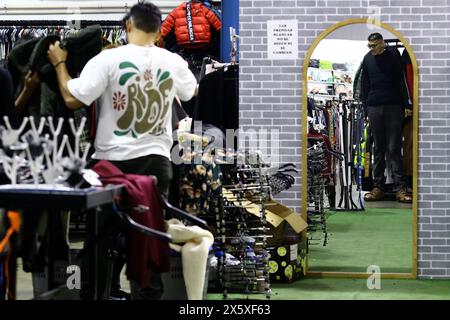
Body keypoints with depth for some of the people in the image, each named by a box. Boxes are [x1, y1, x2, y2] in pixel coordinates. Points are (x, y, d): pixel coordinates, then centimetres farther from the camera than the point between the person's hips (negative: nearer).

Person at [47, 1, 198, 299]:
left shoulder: (109, 59, -13)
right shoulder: (174, 62, -1)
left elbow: (72, 99, -13)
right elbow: (191, 91, 21)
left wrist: (59, 63, 2)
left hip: (114, 161, -2)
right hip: (156, 159, 2)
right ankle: (150, 292, 12)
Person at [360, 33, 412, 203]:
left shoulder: (393, 55, 0)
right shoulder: (368, 59, 8)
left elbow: (401, 81, 1)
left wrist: (405, 105, -3)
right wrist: (364, 104, 9)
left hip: (394, 107, -3)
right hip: (374, 107, 3)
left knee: (394, 149, -6)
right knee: (378, 149, 6)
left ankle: (400, 188, -6)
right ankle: (378, 187, 9)